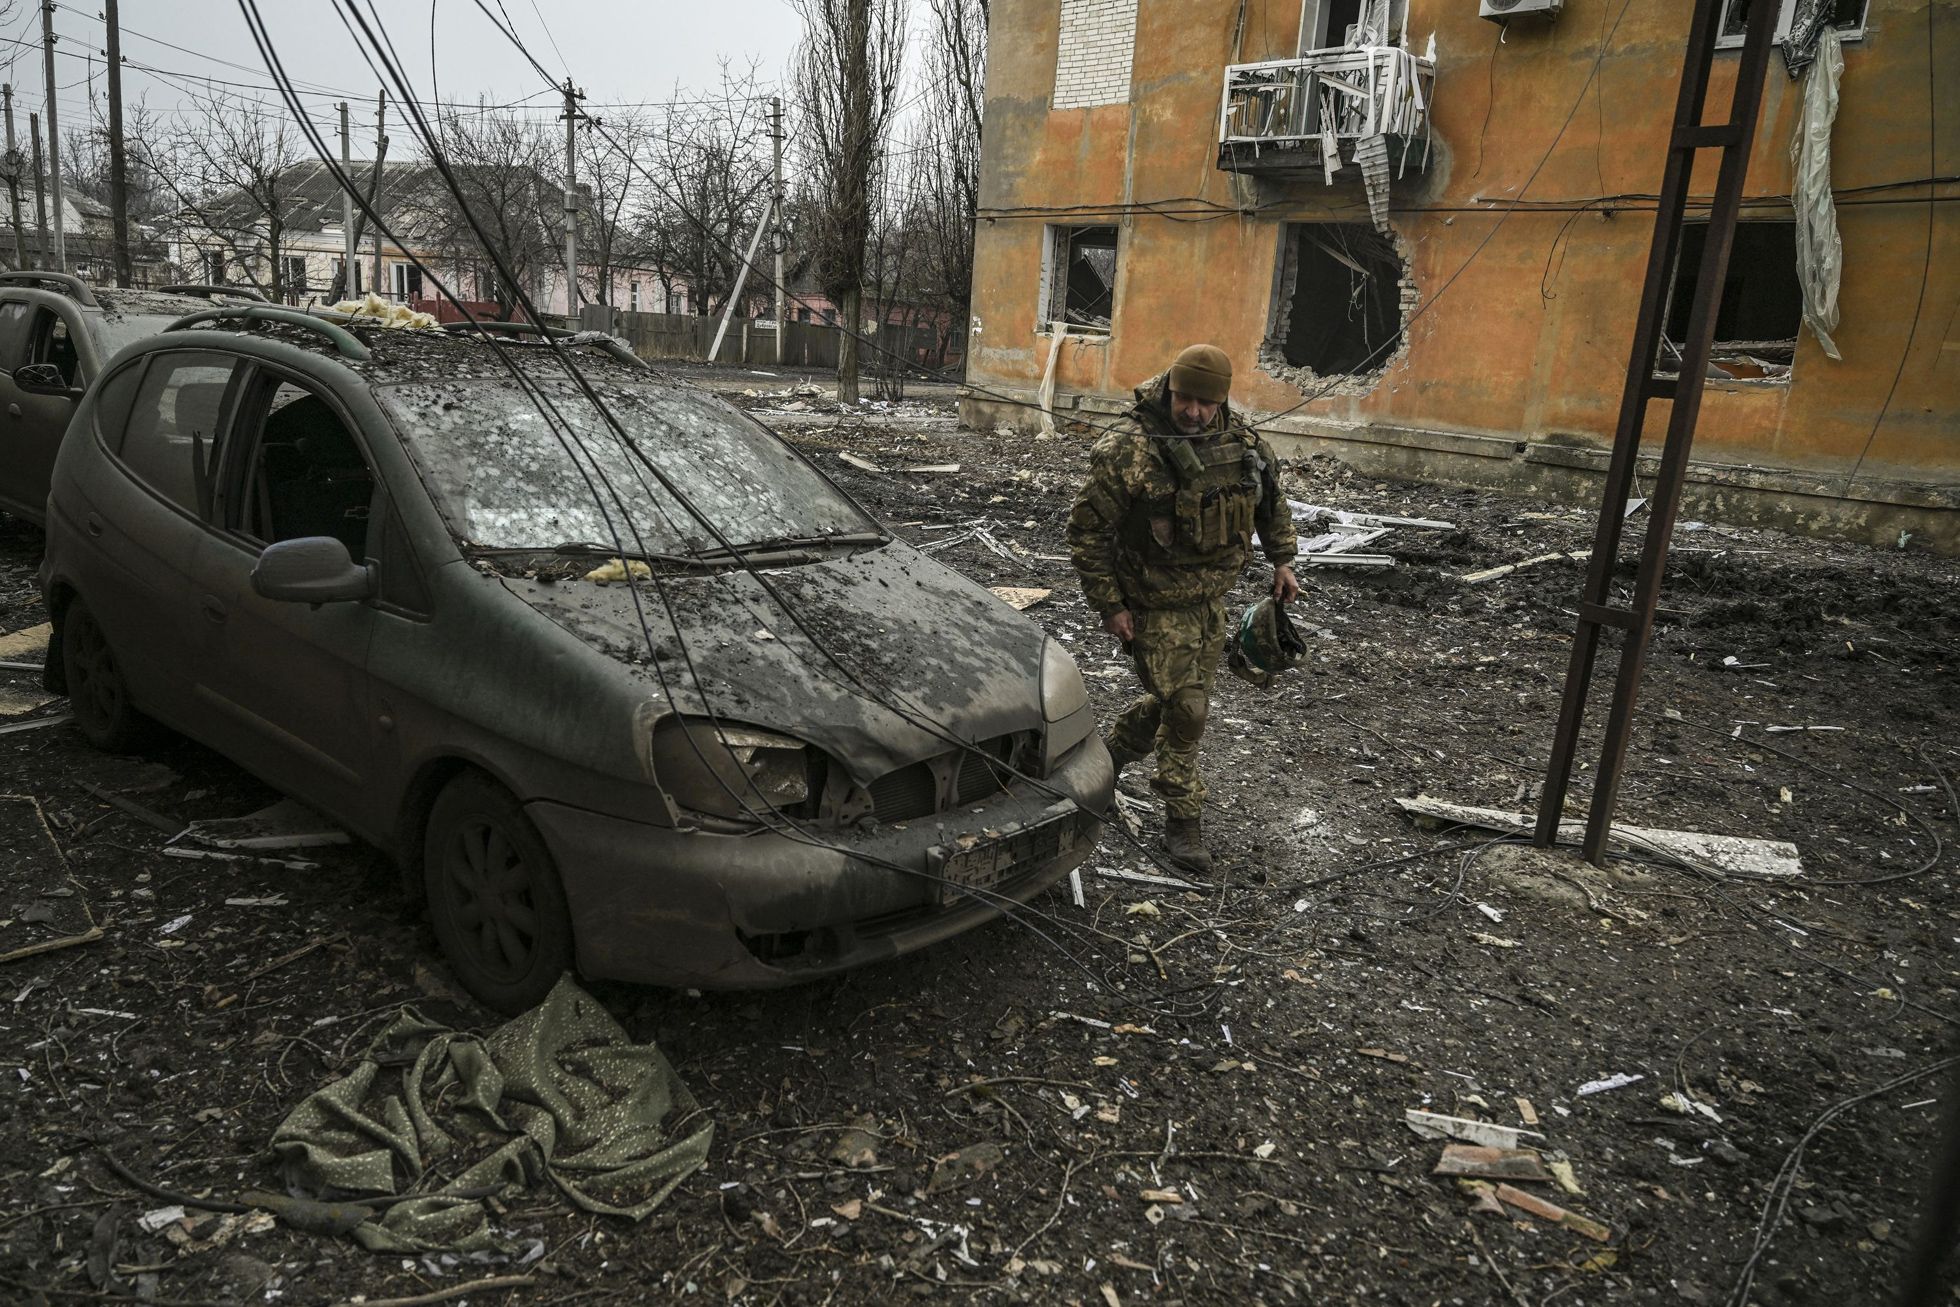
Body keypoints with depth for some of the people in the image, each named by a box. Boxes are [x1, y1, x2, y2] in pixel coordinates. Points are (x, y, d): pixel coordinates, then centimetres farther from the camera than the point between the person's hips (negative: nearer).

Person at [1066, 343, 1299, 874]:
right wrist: (1109, 606, -15)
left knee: (1179, 697, 16)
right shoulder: (1128, 450, -20)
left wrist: (1282, 559, 12)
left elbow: (1272, 499, 18)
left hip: (1212, 598, 6)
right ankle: (1183, 819, 11)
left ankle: (1116, 749, 44)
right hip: (1158, 605, -6)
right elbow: (1086, 531, -15)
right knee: (1186, 706, -7)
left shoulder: (1242, 444, -1)